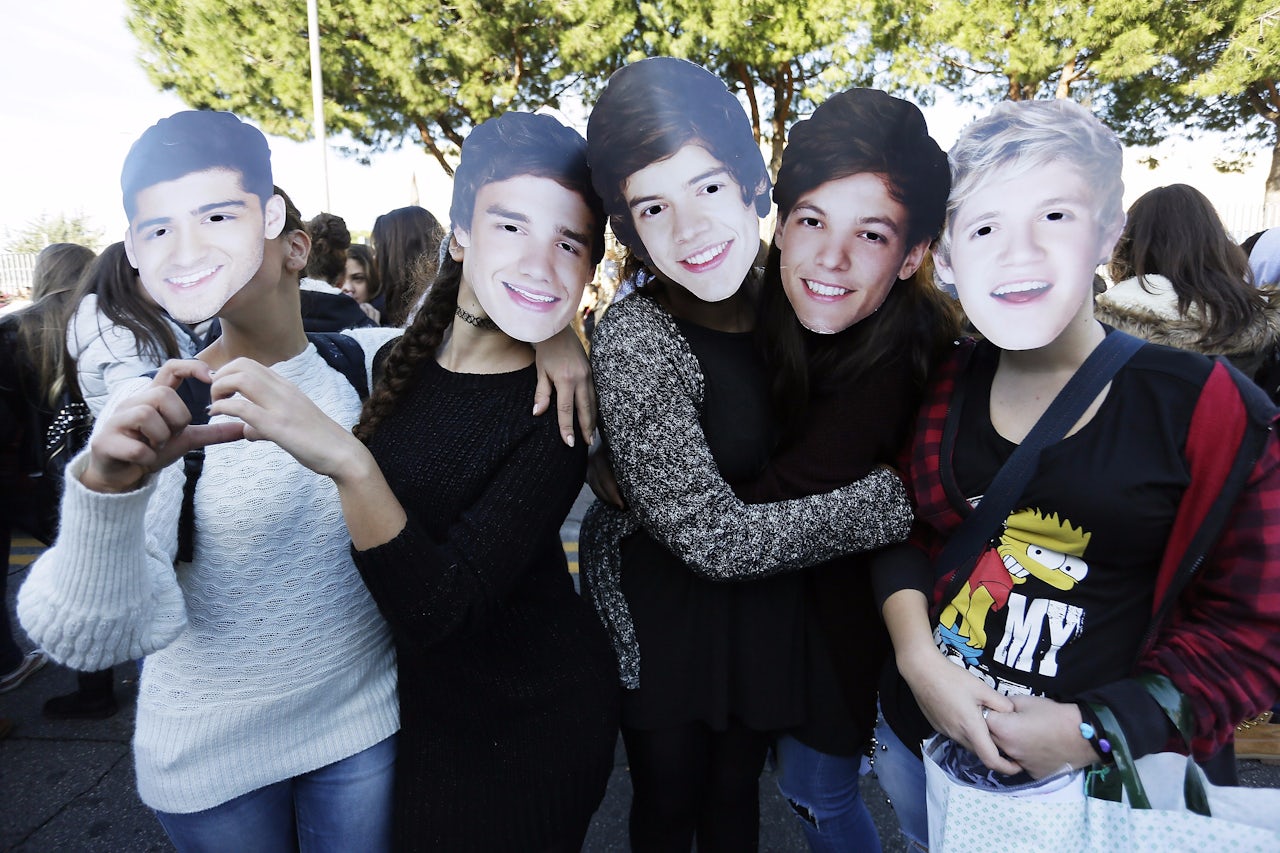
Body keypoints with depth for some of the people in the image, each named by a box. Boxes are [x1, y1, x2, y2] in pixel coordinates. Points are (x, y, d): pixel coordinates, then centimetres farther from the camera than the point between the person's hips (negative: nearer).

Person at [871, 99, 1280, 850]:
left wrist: (1094, 730, -18)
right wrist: (917, 656, -13)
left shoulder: (1210, 408, -14)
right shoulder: (940, 388, -6)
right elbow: (899, 529, 2)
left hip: (1107, 783, -3)